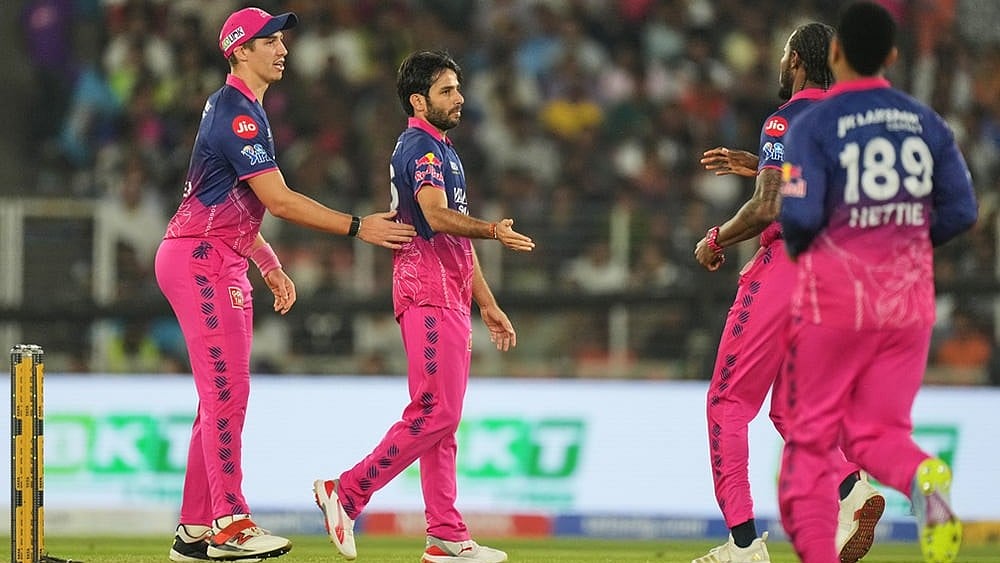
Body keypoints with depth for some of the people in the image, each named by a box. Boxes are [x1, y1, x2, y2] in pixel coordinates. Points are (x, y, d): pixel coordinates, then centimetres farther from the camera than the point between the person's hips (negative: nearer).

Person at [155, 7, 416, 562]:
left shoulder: (241, 110, 18)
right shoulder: (236, 113, -15)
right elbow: (279, 200, -20)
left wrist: (272, 267, 20)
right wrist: (358, 227, -18)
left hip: (224, 265, 10)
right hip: (198, 261, -10)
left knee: (222, 396, 9)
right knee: (227, 390, -14)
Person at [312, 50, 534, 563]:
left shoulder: (440, 149, 24)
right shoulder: (421, 147, -8)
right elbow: (437, 216, -26)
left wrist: (487, 305, 26)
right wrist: (493, 229, -39)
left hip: (449, 298, 11)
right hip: (428, 293, -11)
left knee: (441, 417, 8)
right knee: (435, 413, -15)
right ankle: (346, 493, -11)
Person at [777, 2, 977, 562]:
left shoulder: (814, 124, -9)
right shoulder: (927, 122, 5)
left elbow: (801, 214, -18)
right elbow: (961, 212, 2)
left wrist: (795, 244, 3)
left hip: (834, 293, -4)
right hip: (909, 300, 4)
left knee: (811, 437, 8)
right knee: (876, 433, 10)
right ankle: (923, 474, -23)